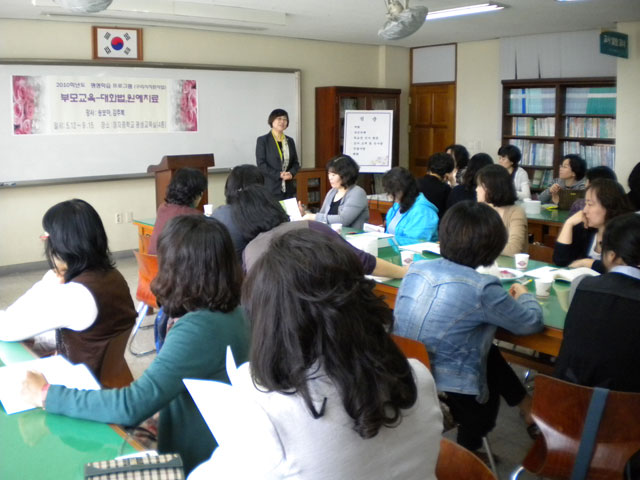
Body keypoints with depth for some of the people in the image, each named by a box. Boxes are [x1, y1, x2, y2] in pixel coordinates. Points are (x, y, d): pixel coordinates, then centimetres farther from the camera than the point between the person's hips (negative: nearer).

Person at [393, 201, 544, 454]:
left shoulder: (416, 269, -3)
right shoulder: (482, 290, -20)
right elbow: (532, 322, -5)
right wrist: (524, 295, 16)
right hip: (457, 402, -6)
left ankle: (526, 407, 40)